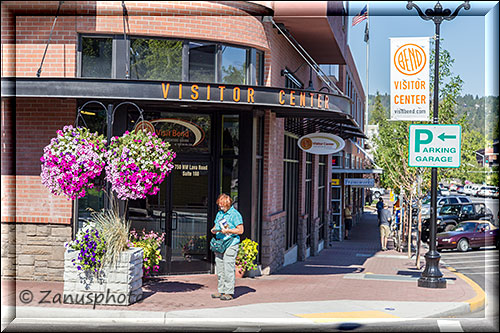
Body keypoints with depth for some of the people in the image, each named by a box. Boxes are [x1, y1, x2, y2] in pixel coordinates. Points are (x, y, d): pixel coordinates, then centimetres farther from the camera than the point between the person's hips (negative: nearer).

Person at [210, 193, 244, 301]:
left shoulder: (235, 214, -6)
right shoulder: (219, 213, 16)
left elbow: (240, 230, -9)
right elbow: (215, 225, 25)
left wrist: (227, 230, -18)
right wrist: (214, 230, 2)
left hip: (230, 245, -7)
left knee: (228, 270, -8)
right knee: (219, 269, 8)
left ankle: (229, 293, -3)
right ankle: (220, 291, 15)